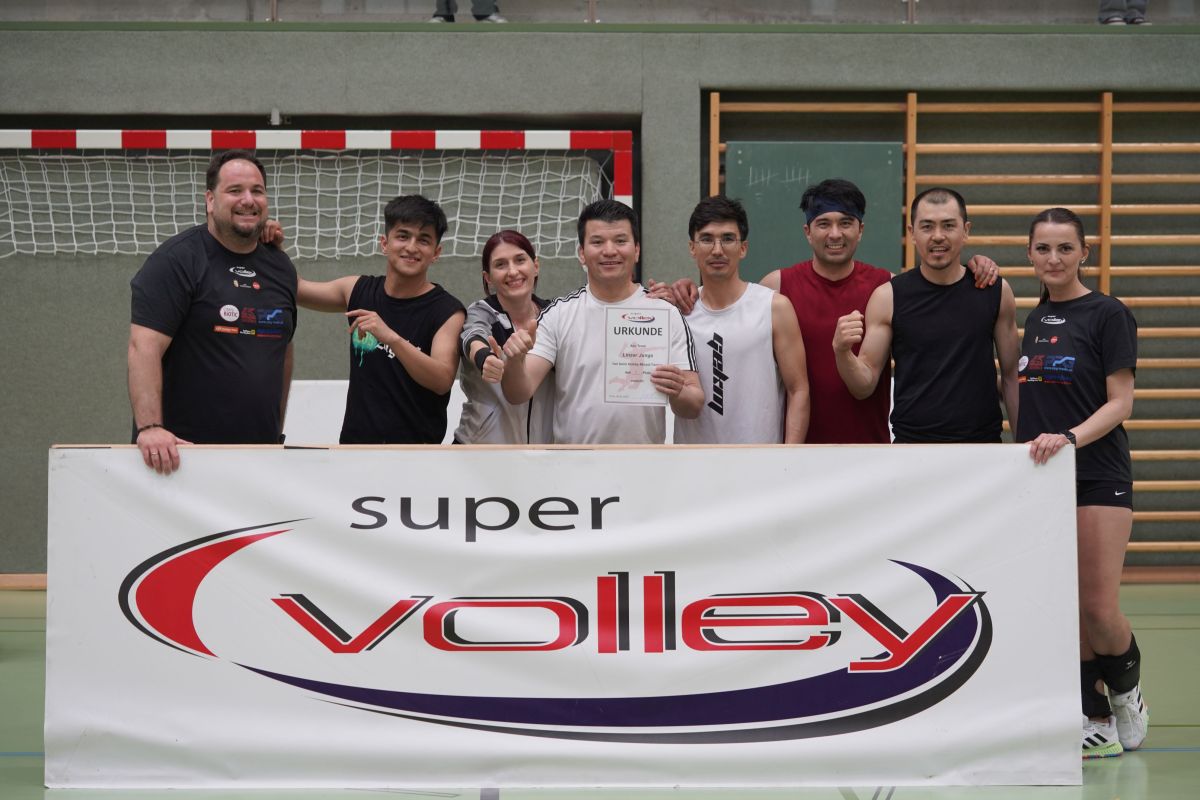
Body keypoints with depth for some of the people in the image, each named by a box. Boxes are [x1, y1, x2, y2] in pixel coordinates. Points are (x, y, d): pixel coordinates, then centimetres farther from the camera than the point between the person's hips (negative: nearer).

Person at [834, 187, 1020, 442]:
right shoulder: (888, 297, -1)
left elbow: (1012, 376, 8)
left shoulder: (996, 292, 2)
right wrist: (842, 351, -19)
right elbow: (864, 385, 1)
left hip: (983, 449, 1)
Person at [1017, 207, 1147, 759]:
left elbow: (1120, 403, -11)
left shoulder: (1107, 314, -6)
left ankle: (1128, 692, 19)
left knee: (1099, 608, -8)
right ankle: (1097, 722, 12)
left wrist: (1069, 437, -23)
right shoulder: (1035, 319, 13)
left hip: (1097, 479, -6)